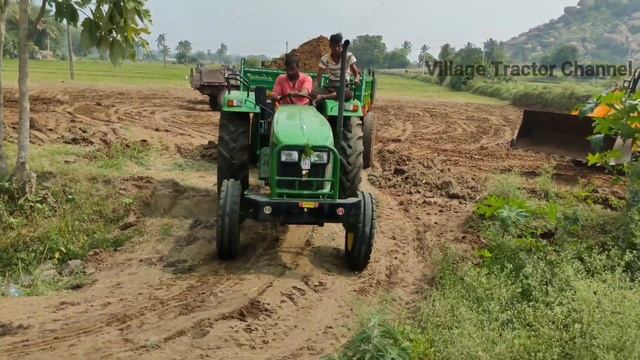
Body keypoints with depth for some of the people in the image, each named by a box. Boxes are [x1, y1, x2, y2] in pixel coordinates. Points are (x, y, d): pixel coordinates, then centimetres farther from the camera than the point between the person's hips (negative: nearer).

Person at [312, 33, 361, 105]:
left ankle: (323, 97, -40)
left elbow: (357, 74, -4)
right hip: (329, 87, 1)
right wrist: (313, 87, -26)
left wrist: (356, 80, -30)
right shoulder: (325, 59, 1)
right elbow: (319, 77, -4)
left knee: (350, 94, -40)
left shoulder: (349, 56, -2)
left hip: (344, 86, -1)